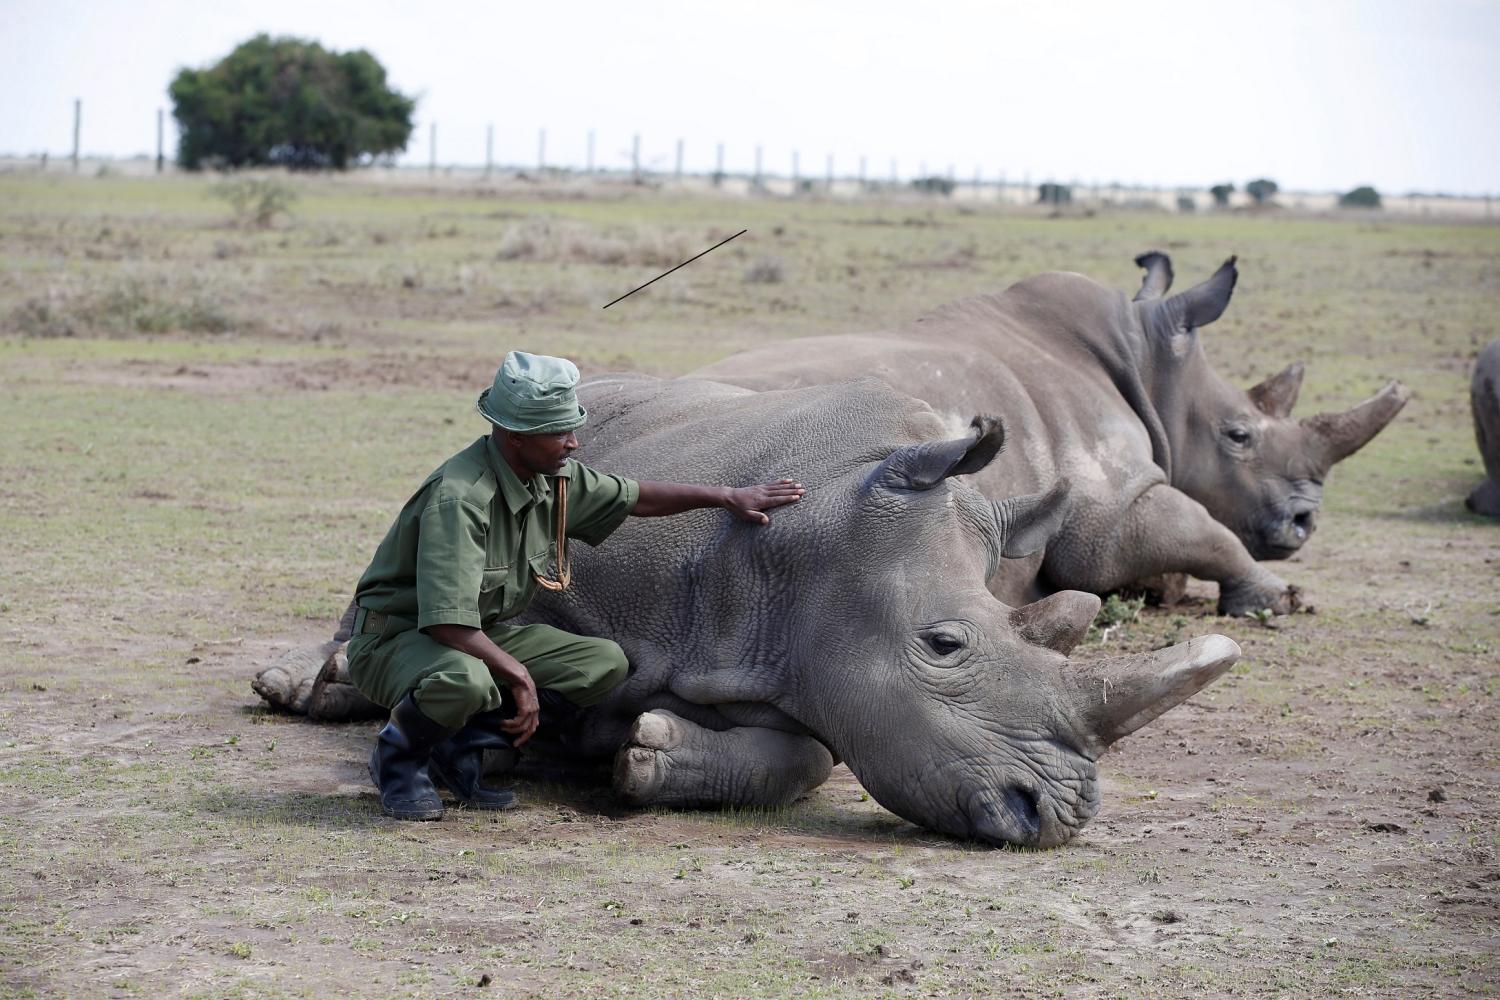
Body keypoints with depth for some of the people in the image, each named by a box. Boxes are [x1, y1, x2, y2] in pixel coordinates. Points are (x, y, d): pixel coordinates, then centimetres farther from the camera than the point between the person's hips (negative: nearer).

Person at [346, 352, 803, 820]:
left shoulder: (555, 476, -2)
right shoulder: (459, 499, -29)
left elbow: (636, 498, 17)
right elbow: (447, 623, -32)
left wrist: (728, 496, 17)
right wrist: (519, 675, -25)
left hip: (483, 636, 9)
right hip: (396, 638, -9)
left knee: (605, 662, -3)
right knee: (465, 681, -41)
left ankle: (460, 745, 0)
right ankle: (398, 755, -7)